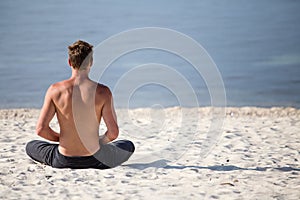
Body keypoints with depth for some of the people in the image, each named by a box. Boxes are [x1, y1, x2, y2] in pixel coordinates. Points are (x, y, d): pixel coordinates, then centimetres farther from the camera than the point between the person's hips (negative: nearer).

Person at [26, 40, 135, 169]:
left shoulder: (55, 90, -9)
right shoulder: (102, 92, -12)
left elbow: (40, 129, -9)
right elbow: (113, 133, -12)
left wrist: (60, 138, 11)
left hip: (63, 161, 1)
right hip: (94, 160, -1)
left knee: (30, 146, 33)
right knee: (129, 146, 29)